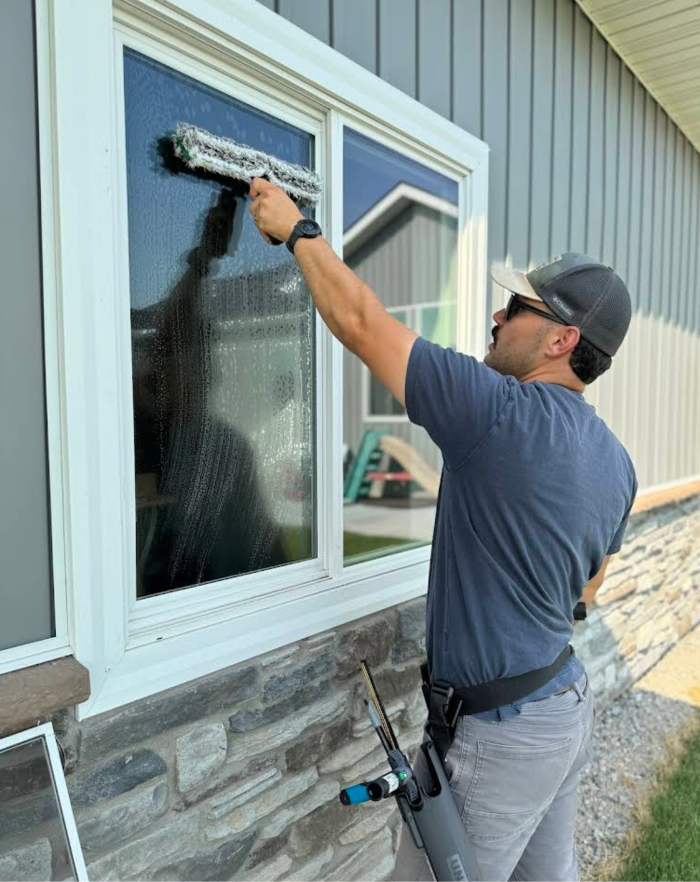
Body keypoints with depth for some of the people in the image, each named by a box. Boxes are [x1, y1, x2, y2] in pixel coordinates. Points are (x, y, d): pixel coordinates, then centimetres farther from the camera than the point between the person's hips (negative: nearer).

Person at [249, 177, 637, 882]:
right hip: (570, 704, 9)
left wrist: (296, 229, -6)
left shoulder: (500, 412, -26)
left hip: (500, 732, -8)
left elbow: (361, 322, -20)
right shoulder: (617, 461, 1)